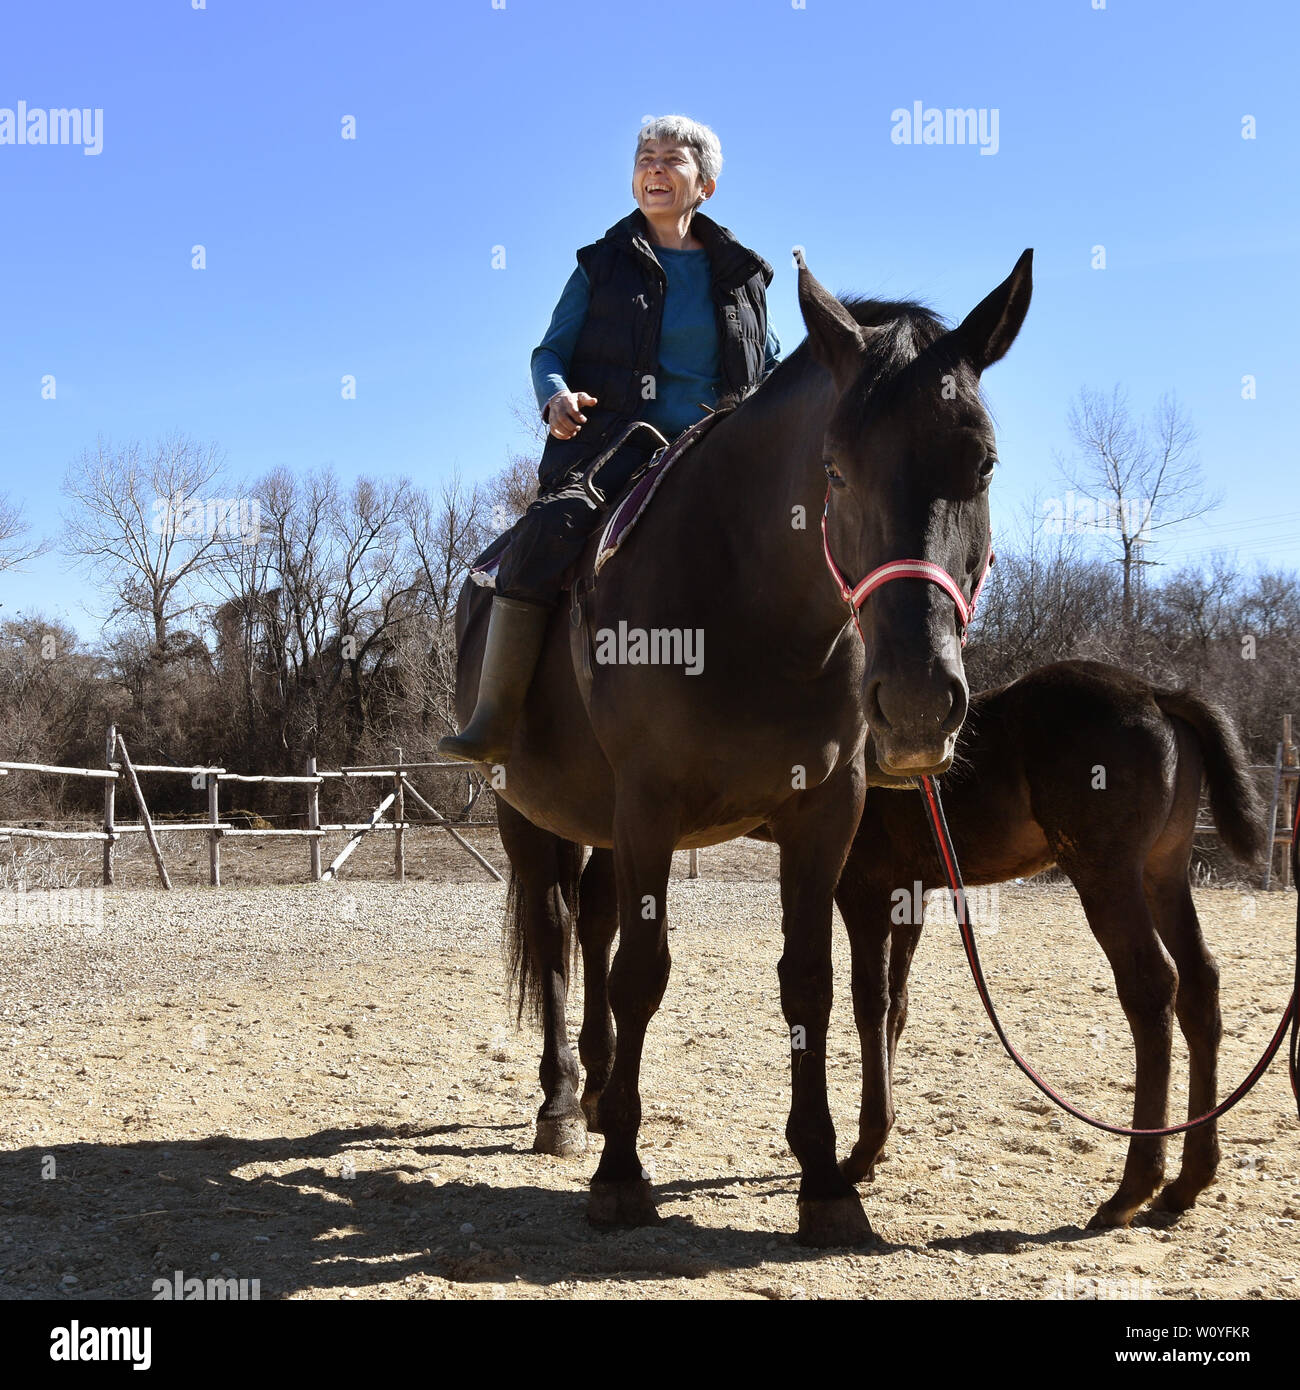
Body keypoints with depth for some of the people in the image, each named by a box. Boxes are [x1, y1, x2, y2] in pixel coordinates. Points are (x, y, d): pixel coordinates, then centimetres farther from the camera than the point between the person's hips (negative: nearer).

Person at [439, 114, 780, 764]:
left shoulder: (742, 274, 19)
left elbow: (772, 371, 25)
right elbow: (550, 351, 12)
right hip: (614, 440, -2)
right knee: (550, 529, -31)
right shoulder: (605, 264, 14)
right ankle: (493, 719, -26)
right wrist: (556, 394, -12)